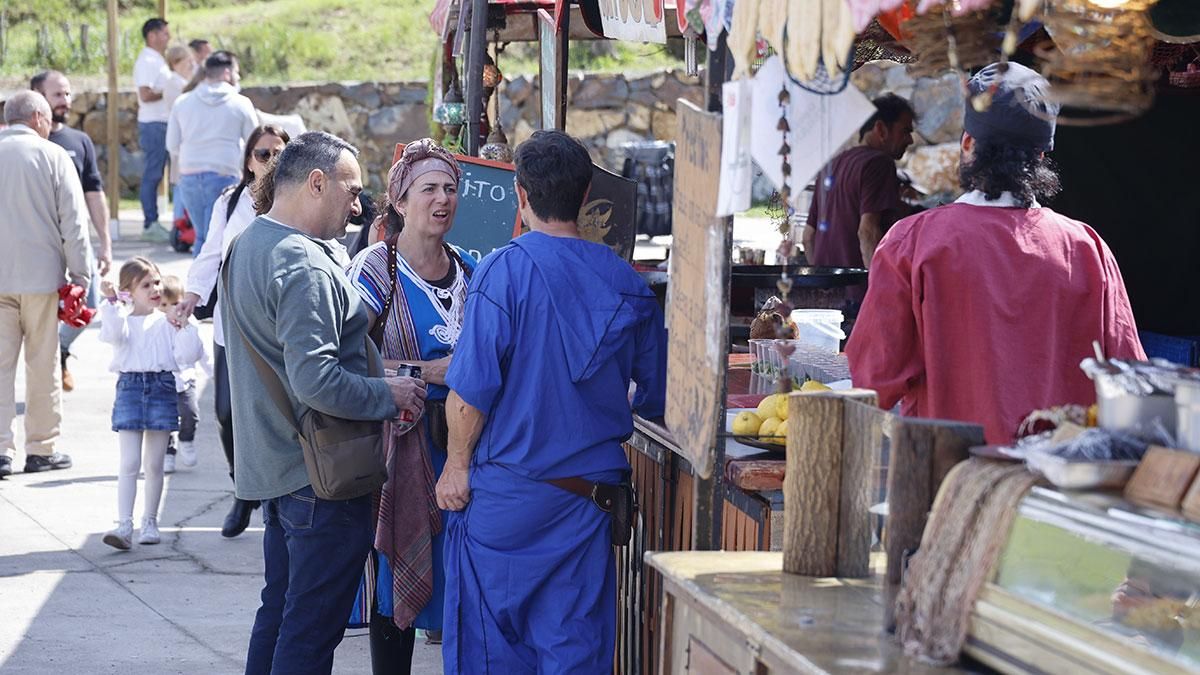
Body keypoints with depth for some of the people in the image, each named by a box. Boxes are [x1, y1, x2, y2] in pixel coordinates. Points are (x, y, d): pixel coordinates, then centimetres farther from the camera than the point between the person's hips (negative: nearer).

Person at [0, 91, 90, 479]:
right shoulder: (52, 156, -4)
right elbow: (73, 221, -6)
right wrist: (80, 275, 0)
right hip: (41, 276, -2)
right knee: (43, 365, 7)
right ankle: (41, 449, 12)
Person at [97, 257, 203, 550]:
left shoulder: (167, 322, 8)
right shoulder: (123, 319, 4)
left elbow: (189, 354, 1)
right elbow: (114, 333, -19)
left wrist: (182, 327, -9)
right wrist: (111, 301, -27)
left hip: (162, 388, 2)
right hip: (130, 386, -2)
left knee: (154, 464, 8)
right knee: (129, 463, -6)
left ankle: (150, 522, 19)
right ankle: (124, 525, -8)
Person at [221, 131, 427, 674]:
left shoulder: (246, 246, 11)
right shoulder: (304, 267, -21)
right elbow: (315, 381, -29)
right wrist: (388, 395, -16)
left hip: (272, 463, 10)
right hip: (322, 476, -10)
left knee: (279, 611, 19)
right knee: (311, 630, -2)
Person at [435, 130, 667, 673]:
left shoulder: (504, 270, -11)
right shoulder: (625, 282, 1)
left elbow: (471, 388, -13)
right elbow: (655, 397, 9)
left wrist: (457, 465, 0)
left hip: (505, 495, -3)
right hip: (589, 496, 3)